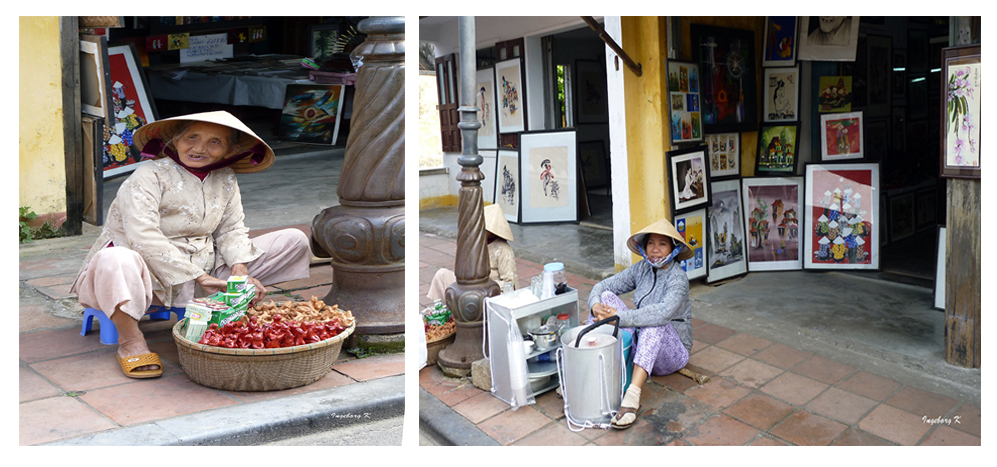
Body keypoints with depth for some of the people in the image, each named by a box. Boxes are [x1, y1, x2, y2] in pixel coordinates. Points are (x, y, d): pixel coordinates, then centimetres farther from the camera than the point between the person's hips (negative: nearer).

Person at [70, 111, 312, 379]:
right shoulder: (149, 177, -14)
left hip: (206, 269, 5)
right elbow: (143, 238, -25)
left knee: (295, 241, 0)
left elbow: (231, 229, 6)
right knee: (115, 260, -43)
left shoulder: (225, 179, 6)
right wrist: (198, 277, -28)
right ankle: (130, 339, -22)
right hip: (152, 275, -5)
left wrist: (240, 271, -15)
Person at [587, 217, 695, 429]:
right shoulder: (642, 269, 2)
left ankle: (632, 395, -46)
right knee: (607, 296, -10)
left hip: (670, 351, -6)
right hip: (638, 343, 6)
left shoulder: (678, 278, -16)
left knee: (656, 321, -37)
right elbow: (602, 286, 2)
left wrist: (620, 317, -36)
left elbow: (664, 311, -36)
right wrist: (596, 305, -21)